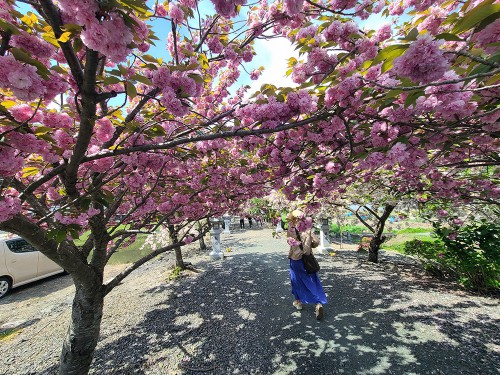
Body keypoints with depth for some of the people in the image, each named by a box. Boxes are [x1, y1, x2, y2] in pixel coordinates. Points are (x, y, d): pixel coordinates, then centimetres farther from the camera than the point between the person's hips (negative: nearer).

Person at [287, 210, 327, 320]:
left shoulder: (290, 230, -14)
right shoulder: (308, 229, -8)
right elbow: (316, 242, -8)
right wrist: (309, 246, 10)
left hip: (296, 259, -1)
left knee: (296, 280, 19)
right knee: (313, 282, 10)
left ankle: (298, 301, 33)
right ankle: (319, 303, -2)